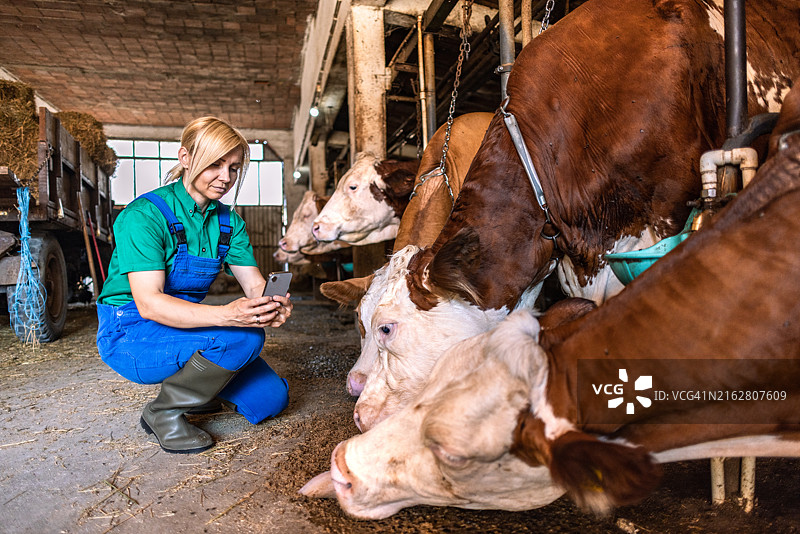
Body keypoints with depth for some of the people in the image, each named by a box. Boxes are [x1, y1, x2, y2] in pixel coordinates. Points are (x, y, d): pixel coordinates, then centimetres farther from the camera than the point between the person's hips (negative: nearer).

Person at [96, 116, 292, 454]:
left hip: (187, 324, 6)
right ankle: (163, 413, -8)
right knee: (245, 336, -30)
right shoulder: (145, 215, -20)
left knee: (271, 399, -2)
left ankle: (198, 385, 23)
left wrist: (274, 305, -32)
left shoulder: (228, 221, 1)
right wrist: (227, 315, -44)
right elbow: (148, 303, -29)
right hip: (130, 335, -6)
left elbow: (255, 284, -7)